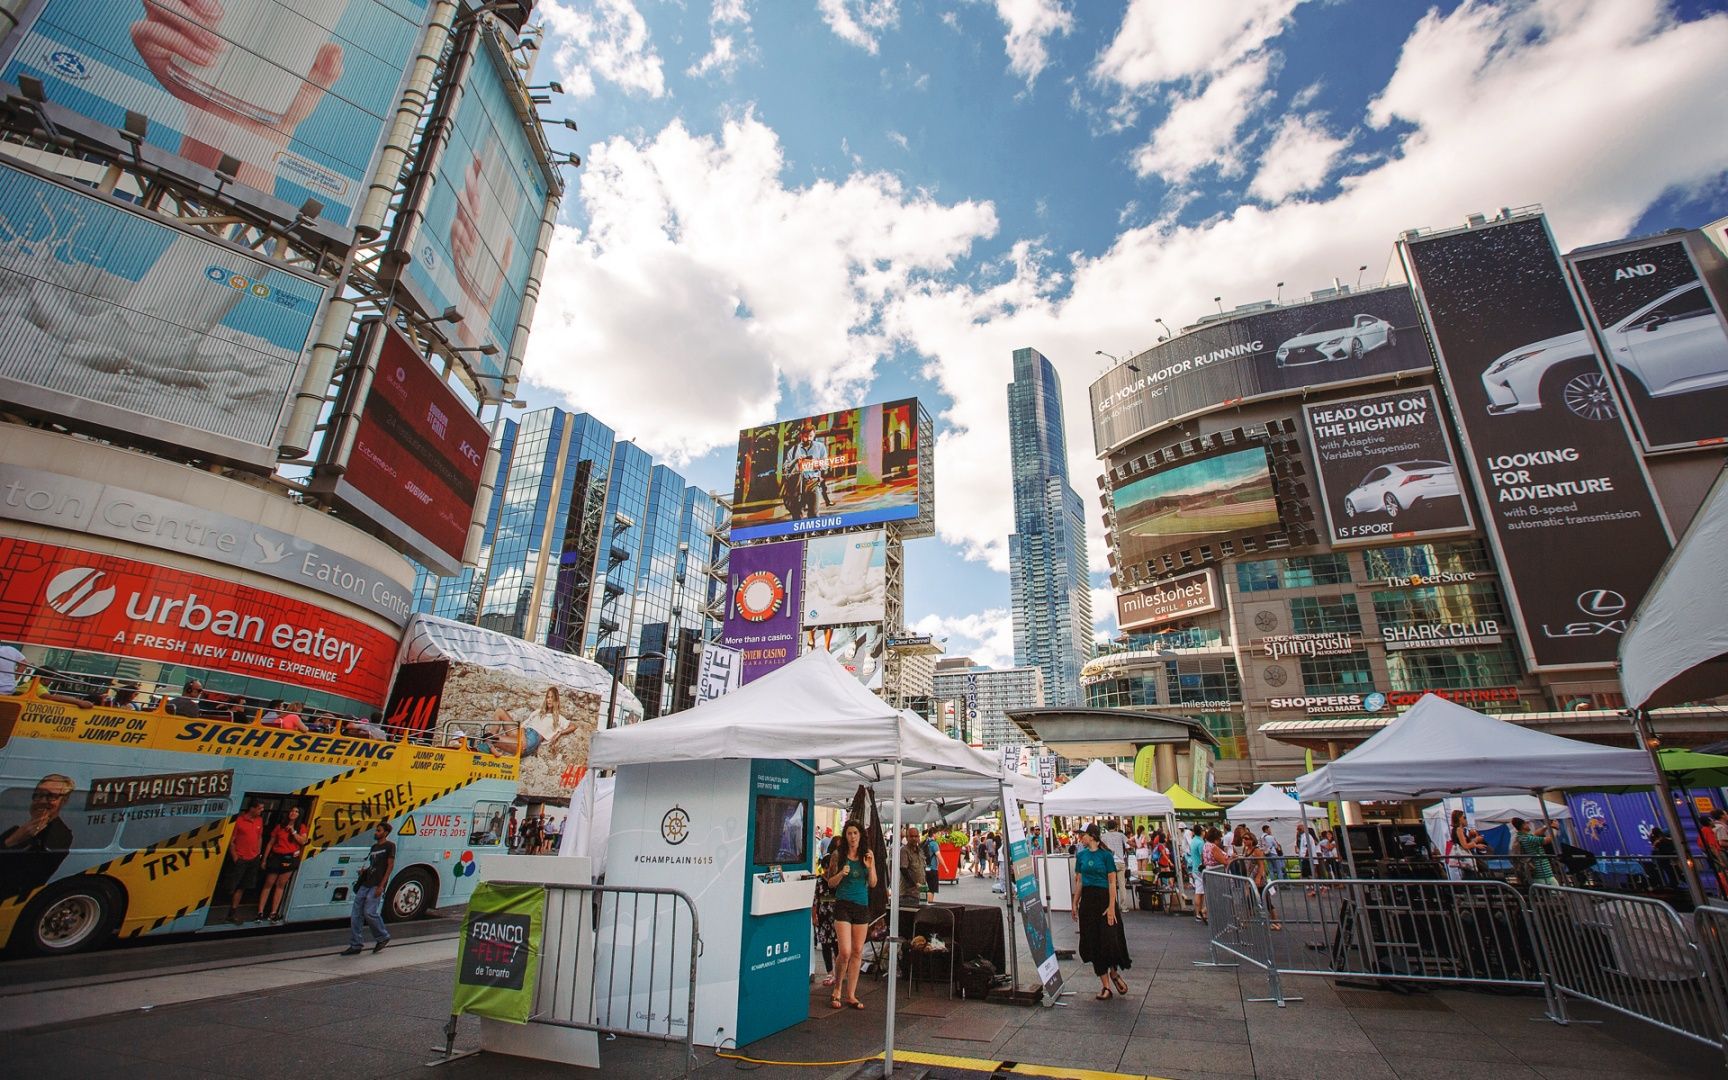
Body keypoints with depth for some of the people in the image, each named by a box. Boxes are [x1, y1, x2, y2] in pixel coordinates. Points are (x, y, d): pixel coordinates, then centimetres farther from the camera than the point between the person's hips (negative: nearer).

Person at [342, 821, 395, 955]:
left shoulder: (389, 845, -4)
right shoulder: (374, 847, 19)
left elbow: (390, 866, -10)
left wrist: (381, 885, -16)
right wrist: (363, 870, 2)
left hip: (376, 886, -8)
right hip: (365, 885, 8)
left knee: (369, 913, -13)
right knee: (355, 915, 3)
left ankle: (383, 937, 7)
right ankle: (355, 945, 11)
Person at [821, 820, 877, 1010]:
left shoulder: (868, 854, 4)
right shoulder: (838, 854, -2)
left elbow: (873, 884, 6)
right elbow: (831, 883, 2)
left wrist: (870, 867, -12)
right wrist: (841, 873, -18)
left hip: (862, 905, 3)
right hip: (843, 905, -3)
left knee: (857, 952, 7)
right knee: (845, 952, -8)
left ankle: (851, 994, 20)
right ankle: (837, 991, 14)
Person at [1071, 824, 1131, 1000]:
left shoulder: (1105, 855, -8)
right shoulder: (1081, 855, 6)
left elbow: (1112, 882, -9)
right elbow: (1079, 881, 11)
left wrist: (1111, 907, -15)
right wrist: (1075, 904, 11)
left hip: (1104, 898, -5)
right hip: (1087, 900, 5)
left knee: (1109, 939, -5)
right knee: (1093, 943, 6)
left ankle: (1114, 972, 26)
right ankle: (1105, 985, 16)